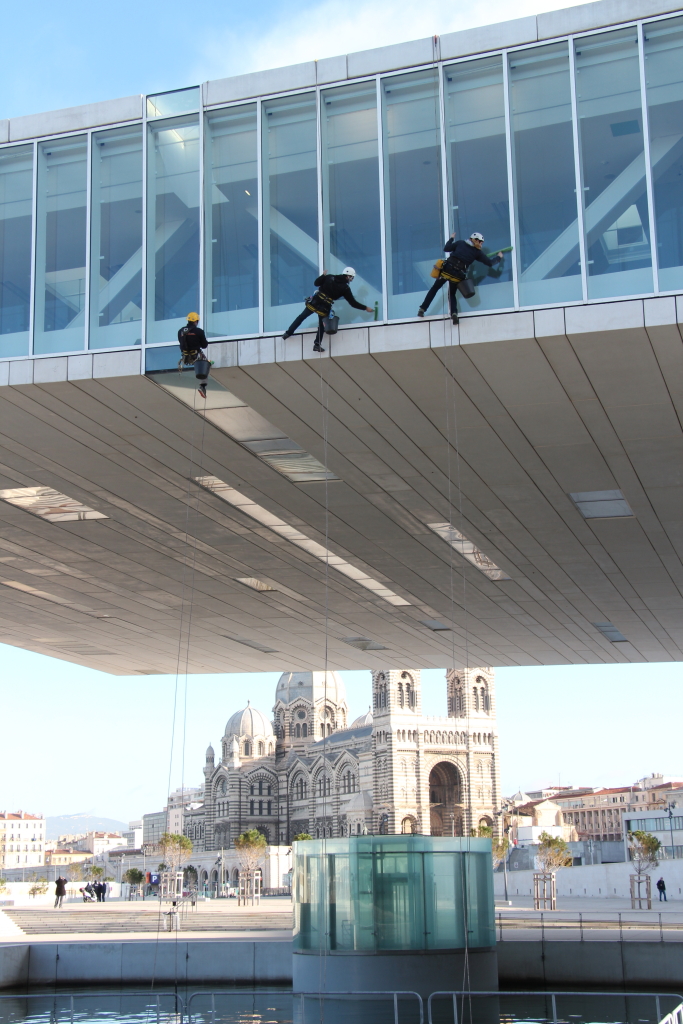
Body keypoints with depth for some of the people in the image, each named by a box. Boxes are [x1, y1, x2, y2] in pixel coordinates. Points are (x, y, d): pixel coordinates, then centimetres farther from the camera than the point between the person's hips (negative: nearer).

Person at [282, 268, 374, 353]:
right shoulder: (345, 288, -4)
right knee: (321, 326, 19)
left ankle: (288, 333, 22)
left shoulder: (330, 277, 2)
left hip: (314, 301, 3)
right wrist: (365, 308, 8)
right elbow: (353, 303, -1)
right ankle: (317, 344, 16)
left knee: (302, 317, 18)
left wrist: (323, 275, 24)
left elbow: (316, 283, 6)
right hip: (324, 308, -3)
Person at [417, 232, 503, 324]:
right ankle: (454, 313, -5)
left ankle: (422, 309, 8)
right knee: (452, 294, 20)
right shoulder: (477, 252, 7)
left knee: (434, 288, 14)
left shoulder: (460, 243, 10)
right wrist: (499, 257, 29)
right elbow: (490, 263, 11)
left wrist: (451, 239, 26)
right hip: (458, 275, 0)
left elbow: (446, 249, 9)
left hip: (447, 268, 0)